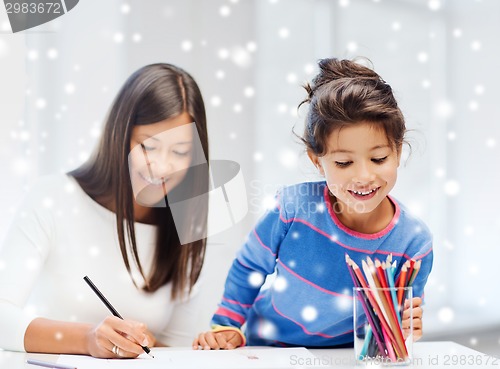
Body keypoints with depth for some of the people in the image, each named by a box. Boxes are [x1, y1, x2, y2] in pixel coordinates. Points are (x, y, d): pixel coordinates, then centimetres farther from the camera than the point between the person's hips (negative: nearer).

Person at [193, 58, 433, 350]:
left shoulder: (414, 243, -15)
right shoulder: (295, 207, -17)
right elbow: (249, 268, 2)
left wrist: (401, 328, -21)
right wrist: (227, 325, -1)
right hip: (266, 351, -1)